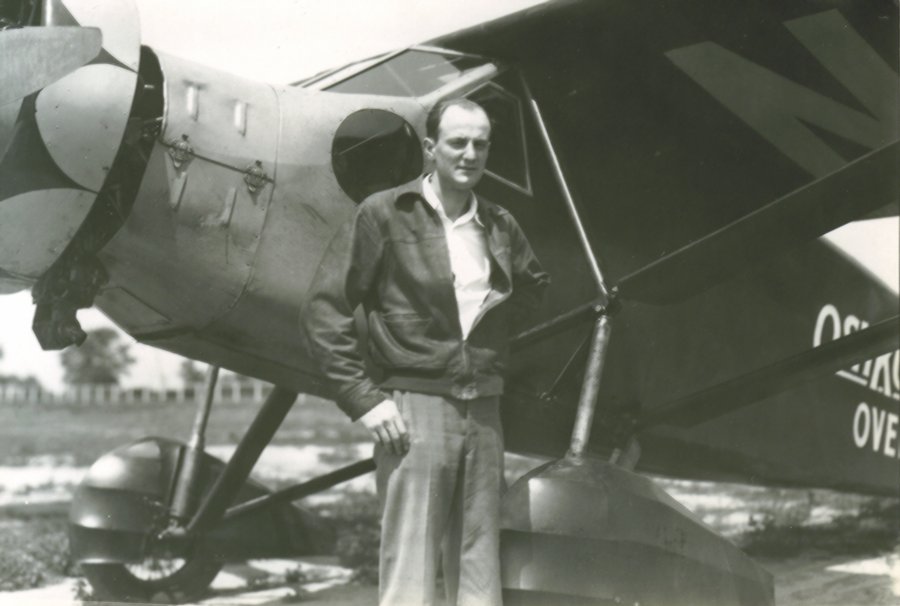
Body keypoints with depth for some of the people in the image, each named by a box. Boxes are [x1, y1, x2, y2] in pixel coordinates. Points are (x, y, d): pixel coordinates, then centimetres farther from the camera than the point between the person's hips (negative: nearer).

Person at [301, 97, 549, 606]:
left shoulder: (500, 226, 10)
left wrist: (495, 325, 13)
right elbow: (326, 309, -6)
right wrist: (364, 397, -11)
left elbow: (534, 282, 31)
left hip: (484, 412, 5)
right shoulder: (385, 214, -4)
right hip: (414, 407, -5)